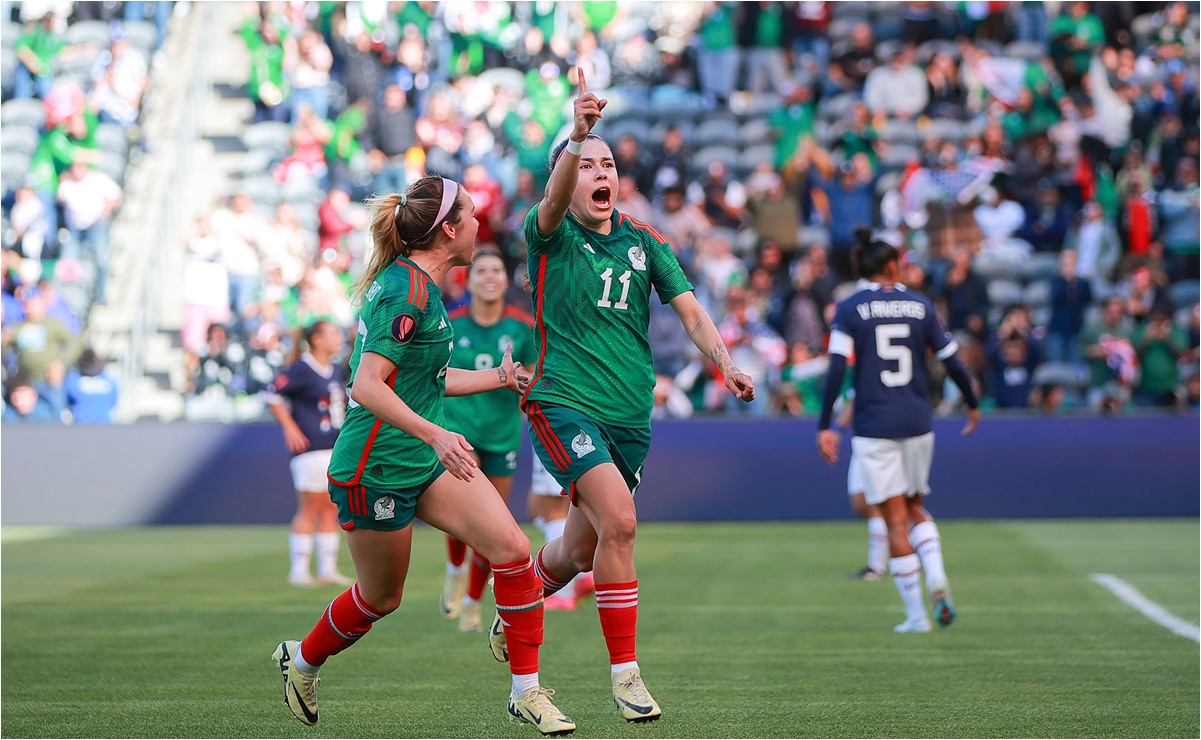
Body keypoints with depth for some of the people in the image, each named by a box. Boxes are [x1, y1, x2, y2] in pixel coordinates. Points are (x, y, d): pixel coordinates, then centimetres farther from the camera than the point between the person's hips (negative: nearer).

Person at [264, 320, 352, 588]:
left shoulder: (337, 370, 14)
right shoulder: (302, 370, -11)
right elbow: (272, 393, -13)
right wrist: (290, 427, -14)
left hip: (335, 449, 8)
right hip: (311, 448, -8)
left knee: (331, 509, 8)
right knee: (309, 509, -5)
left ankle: (327, 569, 13)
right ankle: (298, 571, 0)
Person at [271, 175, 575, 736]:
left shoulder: (413, 281, 10)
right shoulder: (409, 290, -20)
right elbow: (368, 387, -27)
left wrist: (498, 377, 31)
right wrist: (435, 435, -36)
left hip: (425, 460, 9)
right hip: (375, 467, -9)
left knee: (511, 549, -8)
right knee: (381, 597, 9)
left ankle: (526, 691, 0)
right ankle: (301, 661, 38)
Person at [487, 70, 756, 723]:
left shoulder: (644, 241, 9)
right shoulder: (550, 235, -4)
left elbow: (689, 309, 3)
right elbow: (554, 201, -27)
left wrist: (725, 362, -17)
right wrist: (577, 133, -47)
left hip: (629, 417, 5)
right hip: (562, 403, -5)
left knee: (580, 550, 13)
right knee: (619, 521, -23)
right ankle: (624, 672, -13)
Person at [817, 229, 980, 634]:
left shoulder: (849, 309, -2)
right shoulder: (920, 305, 4)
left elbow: (836, 369, -11)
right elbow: (951, 361, 6)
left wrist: (825, 426, -9)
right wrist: (972, 404, 21)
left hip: (873, 427, -2)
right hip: (917, 423, 2)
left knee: (895, 518, 2)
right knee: (915, 506, 20)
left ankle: (916, 614, 2)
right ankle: (936, 576, -5)